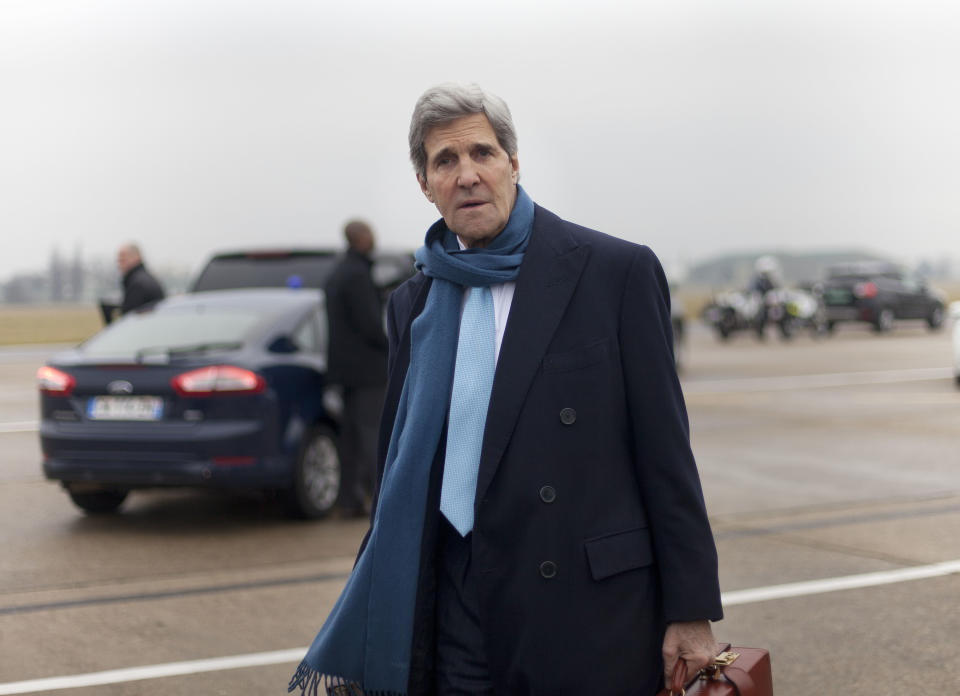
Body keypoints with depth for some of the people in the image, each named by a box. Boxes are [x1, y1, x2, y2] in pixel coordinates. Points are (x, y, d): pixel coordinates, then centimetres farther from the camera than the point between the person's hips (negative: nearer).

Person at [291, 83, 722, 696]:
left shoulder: (616, 272, -3)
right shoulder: (414, 305, 11)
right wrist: (375, 631, 14)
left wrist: (691, 611, -7)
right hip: (462, 620, 4)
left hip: (596, 620, -4)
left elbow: (665, 452, -4)